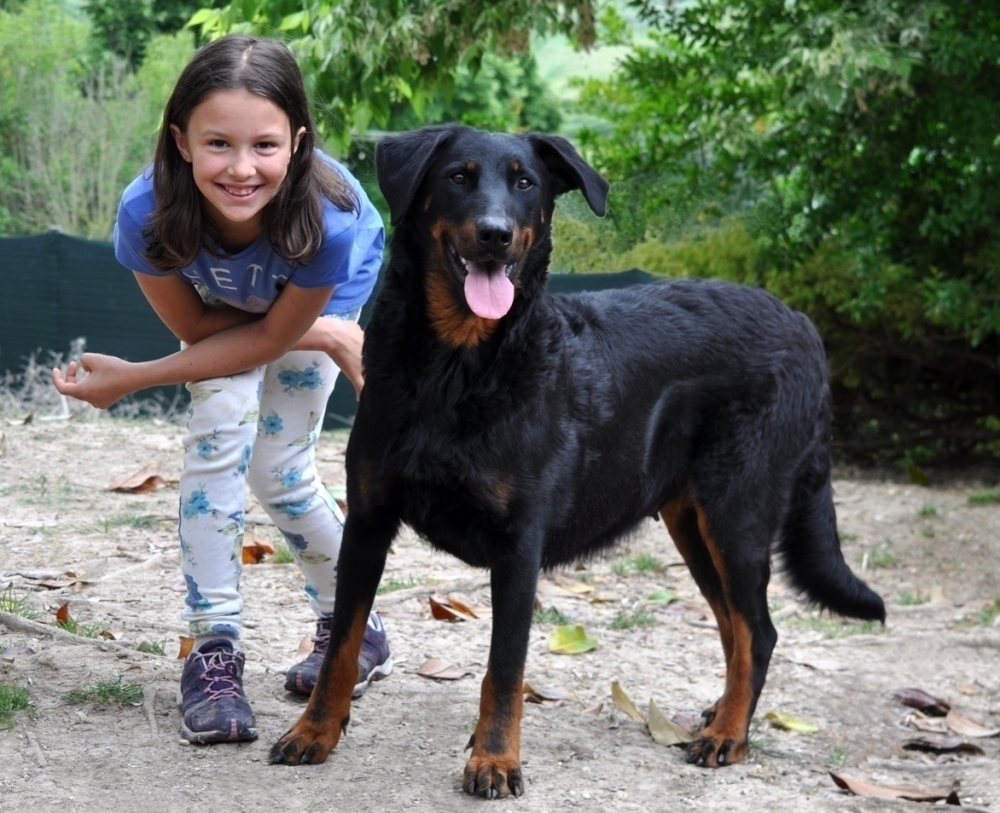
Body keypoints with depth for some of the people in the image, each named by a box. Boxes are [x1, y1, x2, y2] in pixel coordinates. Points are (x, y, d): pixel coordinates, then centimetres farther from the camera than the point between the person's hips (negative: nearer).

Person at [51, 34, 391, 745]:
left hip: (328, 299, -2)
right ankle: (215, 649, -14)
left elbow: (271, 339, -29)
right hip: (220, 304, 2)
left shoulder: (328, 220, -43)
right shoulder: (147, 213, -38)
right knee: (221, 423, -21)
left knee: (277, 469, -7)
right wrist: (327, 338, -27)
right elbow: (195, 327, -21)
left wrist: (131, 379, -31)